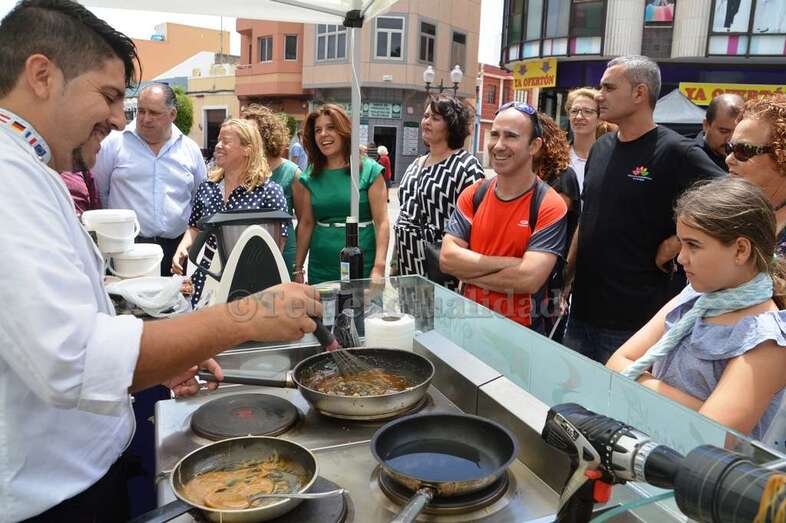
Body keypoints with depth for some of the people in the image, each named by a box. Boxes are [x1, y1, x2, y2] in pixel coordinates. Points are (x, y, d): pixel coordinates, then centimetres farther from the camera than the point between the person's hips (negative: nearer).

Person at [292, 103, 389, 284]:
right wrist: (298, 269, 5)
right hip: (320, 268, 3)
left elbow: (381, 222, -9)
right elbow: (306, 223, 8)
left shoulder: (369, 170, -4)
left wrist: (379, 268, -17)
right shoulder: (309, 177, 6)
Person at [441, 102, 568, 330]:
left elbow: (529, 279, -24)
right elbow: (446, 258, -10)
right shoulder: (472, 195, -1)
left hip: (521, 331, -4)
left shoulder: (549, 206, -15)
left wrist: (468, 272, -14)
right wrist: (505, 263, -20)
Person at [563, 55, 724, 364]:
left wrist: (676, 243, -15)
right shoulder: (600, 148, 9)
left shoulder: (674, 152, -12)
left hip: (637, 318, -6)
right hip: (581, 309, 6)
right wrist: (564, 280, 11)